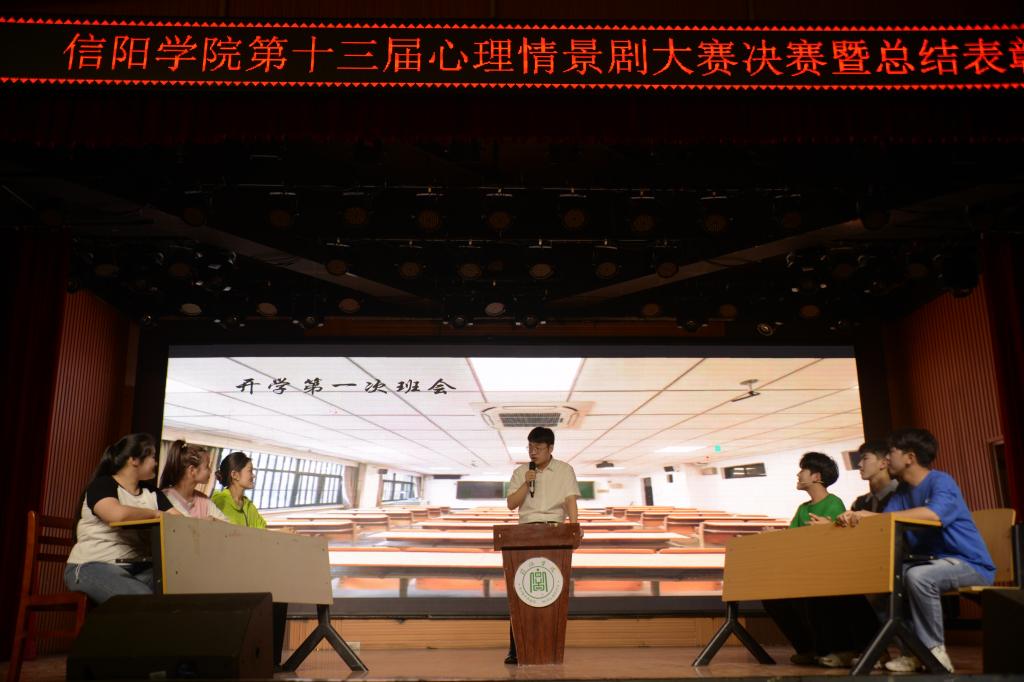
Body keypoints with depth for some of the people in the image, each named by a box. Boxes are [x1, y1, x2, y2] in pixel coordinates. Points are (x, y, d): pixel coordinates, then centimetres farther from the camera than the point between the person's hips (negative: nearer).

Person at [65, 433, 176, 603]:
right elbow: (118, 514, -25)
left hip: (140, 568, 6)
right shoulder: (102, 485, -3)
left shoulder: (152, 493, 17)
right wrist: (155, 514, -10)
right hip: (93, 566, -6)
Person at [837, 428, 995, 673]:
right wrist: (853, 519, -25)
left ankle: (934, 650, -17)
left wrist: (875, 516, -38)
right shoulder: (902, 492, 10)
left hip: (971, 564, -8)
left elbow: (933, 513, -37)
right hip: (934, 561, 9)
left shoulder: (941, 482, -14)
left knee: (917, 576, -33)